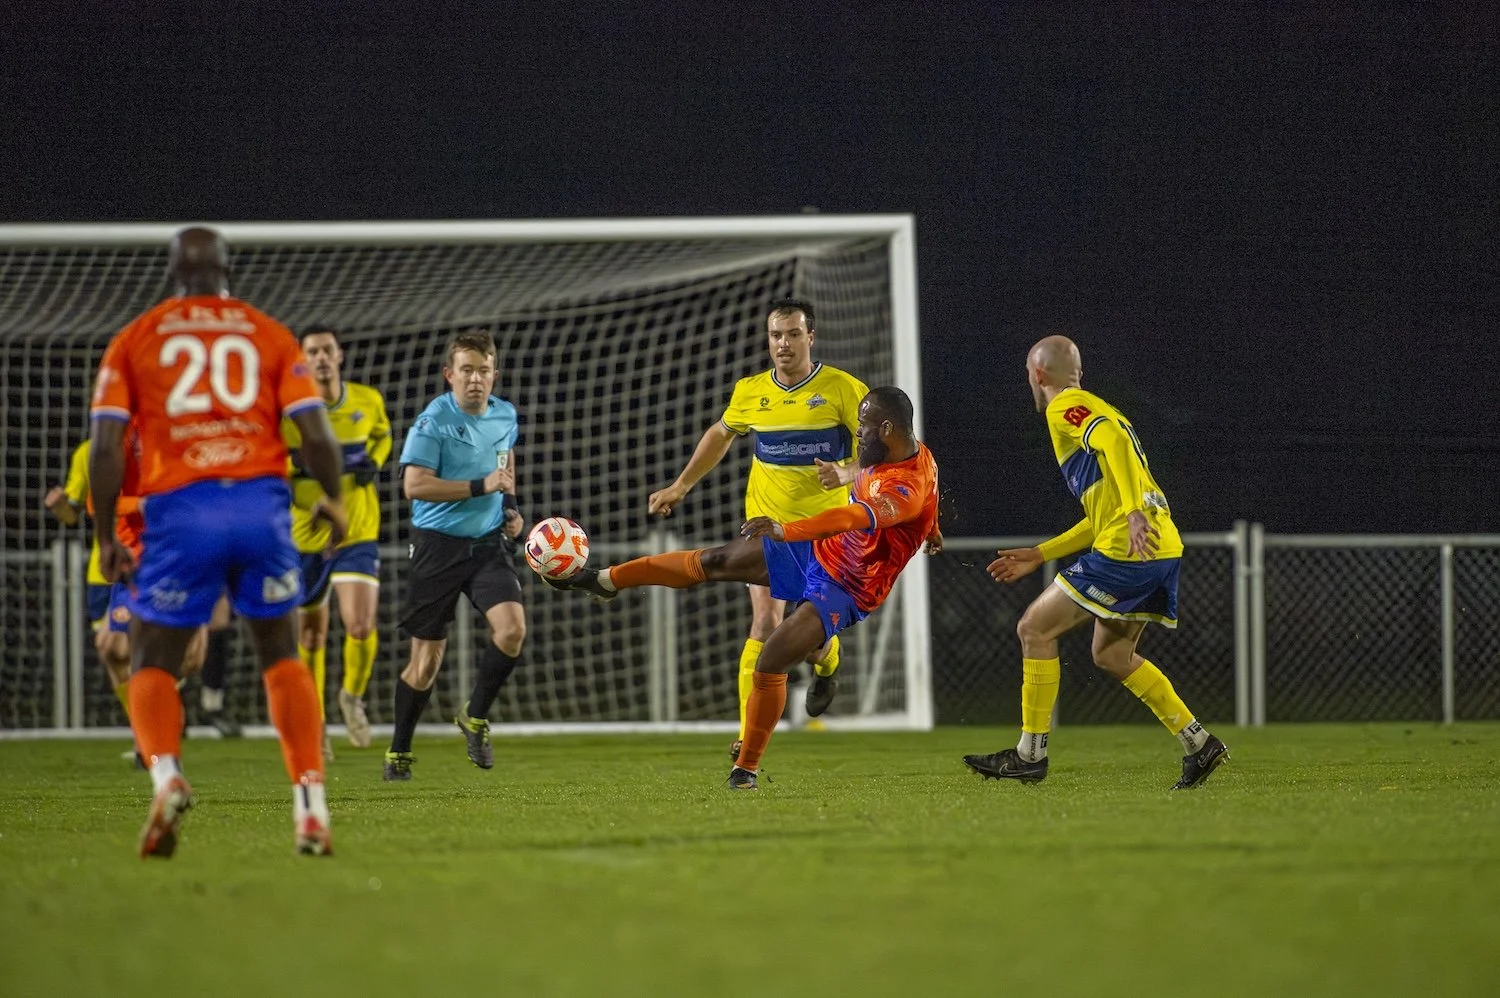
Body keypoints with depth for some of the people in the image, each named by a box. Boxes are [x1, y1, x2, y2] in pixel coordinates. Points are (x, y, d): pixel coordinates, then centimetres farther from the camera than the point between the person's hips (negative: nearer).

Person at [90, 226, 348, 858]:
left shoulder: (135, 339, 10)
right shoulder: (269, 334, 11)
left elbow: (106, 445, 1)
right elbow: (315, 433, 3)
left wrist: (105, 536, 8)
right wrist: (333, 501, 20)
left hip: (179, 510, -1)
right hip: (261, 502, 1)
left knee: (152, 667, 9)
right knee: (281, 656, 16)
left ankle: (165, 772, -21)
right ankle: (310, 802, 3)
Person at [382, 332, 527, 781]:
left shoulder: (505, 415, 5)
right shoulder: (433, 421, -14)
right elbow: (415, 485, -21)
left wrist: (510, 505, 11)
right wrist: (481, 486, -23)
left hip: (488, 542, 4)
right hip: (438, 545, -4)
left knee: (512, 628, -18)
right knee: (427, 659, 2)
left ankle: (476, 718, 5)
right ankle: (398, 752, 21)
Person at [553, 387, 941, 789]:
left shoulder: (908, 489, -35)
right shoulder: (903, 452, -4)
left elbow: (851, 518, -51)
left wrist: (784, 530, -62)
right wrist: (929, 528, 40)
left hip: (843, 591, -9)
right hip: (821, 551, 9)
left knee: (770, 663, -20)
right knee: (715, 561, 10)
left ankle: (747, 767, 0)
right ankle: (605, 580, 26)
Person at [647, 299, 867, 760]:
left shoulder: (843, 389, -10)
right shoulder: (750, 392, 1)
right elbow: (721, 434, 21)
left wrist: (846, 473, -27)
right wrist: (680, 487, 22)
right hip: (766, 523, 2)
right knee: (766, 625, -13)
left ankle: (826, 669, 40)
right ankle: (749, 734, -11)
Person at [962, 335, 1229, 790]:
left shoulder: (1066, 408, -1)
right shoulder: (1096, 409, 28)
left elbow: (1115, 442, -23)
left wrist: (1135, 512, -34)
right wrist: (1038, 556, 31)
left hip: (1127, 550, -9)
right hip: (1161, 548, 9)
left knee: (1035, 629, 0)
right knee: (1111, 654, 20)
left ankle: (1030, 754, 2)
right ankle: (1199, 743, 13)